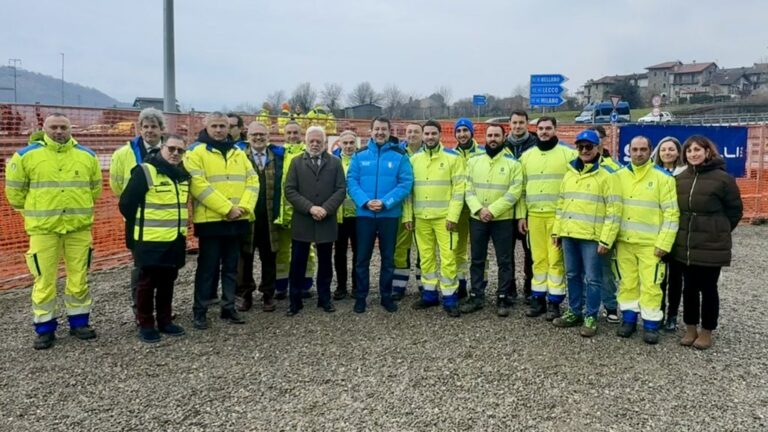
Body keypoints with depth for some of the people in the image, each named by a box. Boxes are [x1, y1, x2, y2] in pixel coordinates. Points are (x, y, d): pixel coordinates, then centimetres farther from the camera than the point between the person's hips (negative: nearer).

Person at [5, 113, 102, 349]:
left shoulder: (87, 156, 5)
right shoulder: (26, 155, -3)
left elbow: (95, 188, 17)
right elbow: (15, 190, 6)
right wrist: (35, 212, 11)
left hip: (79, 227, 2)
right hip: (43, 228, -2)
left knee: (79, 277, 9)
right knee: (45, 280, 2)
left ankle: (79, 322, 22)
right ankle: (45, 328, 14)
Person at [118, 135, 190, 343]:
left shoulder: (183, 175, 10)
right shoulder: (145, 172, -13)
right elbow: (126, 204, -10)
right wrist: (140, 226, 3)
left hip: (176, 240, 7)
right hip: (150, 241, -7)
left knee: (167, 282, 15)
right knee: (147, 283, 4)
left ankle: (164, 321, 26)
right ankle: (146, 325, 15)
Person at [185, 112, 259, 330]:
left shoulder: (238, 152, 14)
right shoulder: (196, 152, -4)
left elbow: (252, 180, 8)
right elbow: (198, 185, -15)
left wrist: (245, 206, -9)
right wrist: (227, 208, -18)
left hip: (237, 220, 5)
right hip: (210, 220, -5)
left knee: (231, 266, 12)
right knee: (207, 267, 2)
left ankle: (228, 308, 22)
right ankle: (199, 311, 13)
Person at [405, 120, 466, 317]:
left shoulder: (453, 157, -1)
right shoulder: (414, 159, 10)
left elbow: (459, 188, -5)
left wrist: (453, 216, -13)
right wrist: (408, 215, 5)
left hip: (444, 217, -4)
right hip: (420, 217, 4)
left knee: (447, 258, -4)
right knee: (425, 257, 11)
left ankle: (450, 299, 5)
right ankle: (429, 295, 22)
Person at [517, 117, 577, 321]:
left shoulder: (568, 154, 1)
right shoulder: (527, 156, 13)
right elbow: (521, 188, 15)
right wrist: (521, 215, 10)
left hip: (558, 215, -3)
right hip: (534, 215, 3)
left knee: (556, 259, -2)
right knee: (538, 258, 8)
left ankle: (554, 301, 7)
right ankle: (538, 298, 17)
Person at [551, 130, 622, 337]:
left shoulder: (607, 174, -6)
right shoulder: (570, 173, 13)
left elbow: (613, 210, -10)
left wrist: (606, 240, -15)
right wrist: (557, 230, 14)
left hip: (592, 236, -6)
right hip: (569, 234, 6)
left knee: (592, 278, 2)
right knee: (572, 275, 14)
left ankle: (591, 317, 14)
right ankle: (575, 312, 27)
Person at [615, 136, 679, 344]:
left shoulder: (663, 178, -5)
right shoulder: (619, 176, 6)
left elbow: (671, 213, -6)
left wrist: (664, 243, -11)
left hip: (650, 243, -3)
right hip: (624, 241, 3)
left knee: (650, 285, -1)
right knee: (627, 282, 11)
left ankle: (651, 324, 11)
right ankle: (629, 319, 23)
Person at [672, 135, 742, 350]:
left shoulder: (723, 178, -9)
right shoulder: (680, 178, 6)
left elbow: (735, 210, -1)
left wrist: (719, 232, 4)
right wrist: (687, 231, 11)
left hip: (711, 246, -4)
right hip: (685, 245, 5)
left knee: (708, 288, 5)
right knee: (689, 288, 12)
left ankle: (706, 332, 18)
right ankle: (690, 329, 25)